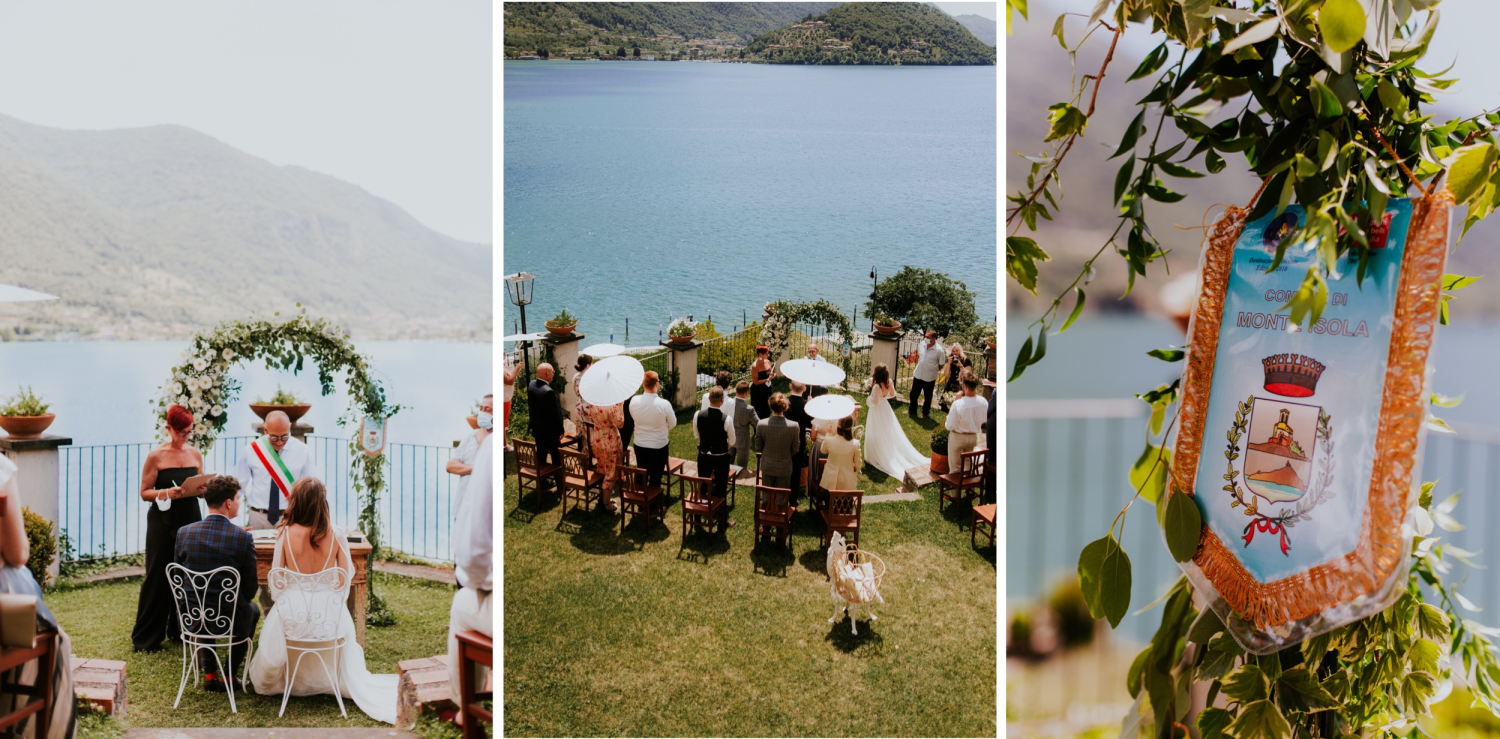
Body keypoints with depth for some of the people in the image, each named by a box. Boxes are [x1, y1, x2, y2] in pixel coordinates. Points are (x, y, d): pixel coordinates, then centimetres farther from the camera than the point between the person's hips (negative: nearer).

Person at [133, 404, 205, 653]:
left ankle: (181, 630, 20)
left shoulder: (195, 454, 8)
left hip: (191, 518, 4)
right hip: (163, 521, -4)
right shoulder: (156, 456, -4)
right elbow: (145, 493, -3)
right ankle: (146, 638, 11)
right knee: (158, 576, 0)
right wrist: (166, 493, -20)